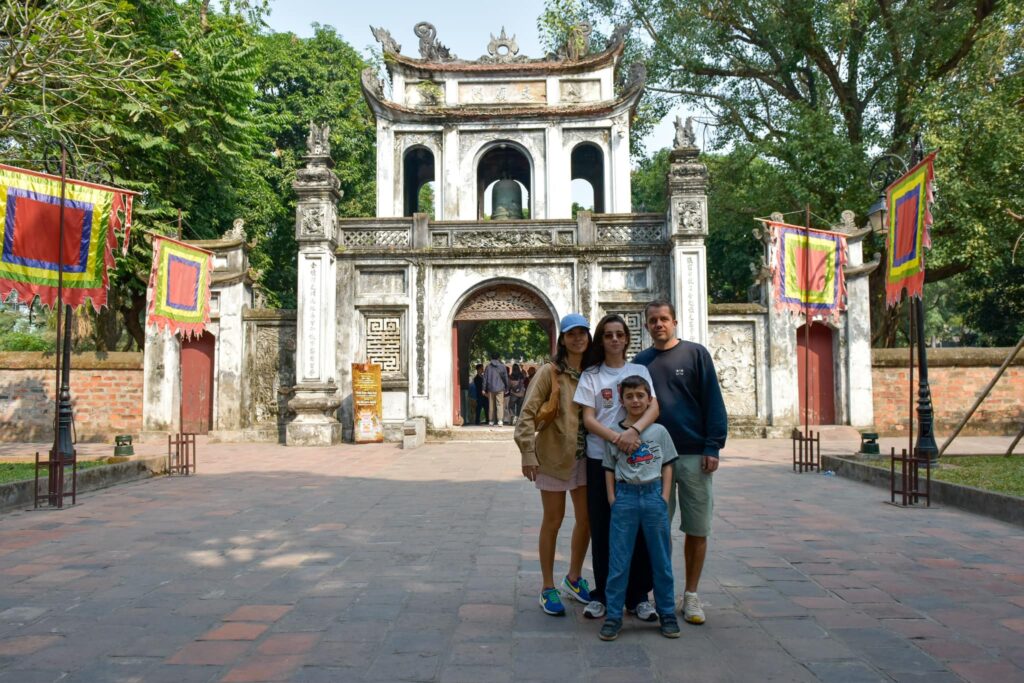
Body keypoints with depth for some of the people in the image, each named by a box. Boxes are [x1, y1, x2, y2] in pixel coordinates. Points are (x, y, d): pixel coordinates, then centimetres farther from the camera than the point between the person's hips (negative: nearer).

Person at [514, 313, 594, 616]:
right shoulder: (550, 372, -9)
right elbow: (527, 413, -13)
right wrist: (528, 454, -19)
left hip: (584, 456, 5)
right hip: (554, 455, -5)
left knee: (587, 519, 12)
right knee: (553, 521, 5)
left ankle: (573, 578, 33)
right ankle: (548, 589, 19)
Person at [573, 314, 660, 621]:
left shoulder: (639, 370, 8)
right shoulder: (591, 375, 5)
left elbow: (653, 408, -5)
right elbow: (588, 419, -4)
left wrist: (634, 431, -25)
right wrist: (616, 438, -22)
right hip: (600, 457, 0)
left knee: (638, 526, 2)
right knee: (602, 528, 5)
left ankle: (638, 596, 15)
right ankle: (602, 594, 18)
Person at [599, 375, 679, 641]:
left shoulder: (659, 431, 3)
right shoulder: (614, 432, 2)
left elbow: (667, 466, 6)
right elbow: (609, 469, 5)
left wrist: (664, 497, -3)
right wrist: (612, 498, -3)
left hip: (654, 495, 1)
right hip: (625, 496, -1)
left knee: (661, 559, 9)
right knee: (618, 561, 3)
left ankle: (667, 613, 22)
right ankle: (613, 615, 12)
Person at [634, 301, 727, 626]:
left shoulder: (695, 354, 1)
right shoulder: (641, 361, 9)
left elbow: (712, 401, -2)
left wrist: (713, 447, -9)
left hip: (694, 453, -2)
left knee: (697, 529, 5)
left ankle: (691, 595, 18)